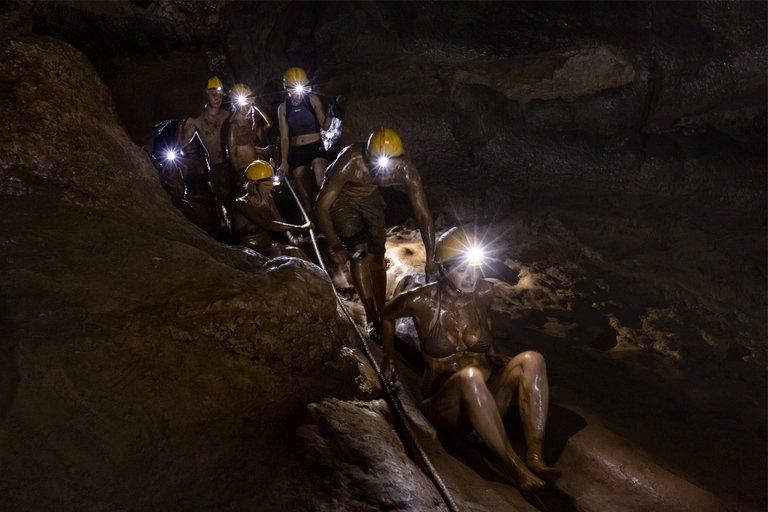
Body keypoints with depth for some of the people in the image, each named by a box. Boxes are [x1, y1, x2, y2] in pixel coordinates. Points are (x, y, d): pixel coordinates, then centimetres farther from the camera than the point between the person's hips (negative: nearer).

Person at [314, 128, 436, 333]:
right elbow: (321, 207, -36)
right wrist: (335, 245, -48)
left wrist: (430, 259, -28)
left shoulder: (406, 170, -31)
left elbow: (423, 215, -23)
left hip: (369, 197, 3)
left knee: (376, 255, 4)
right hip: (340, 197, -3)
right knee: (358, 252, -18)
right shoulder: (349, 162, -40)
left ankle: (383, 314, 21)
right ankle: (372, 319, -8)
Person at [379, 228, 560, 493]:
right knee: (470, 376, -39)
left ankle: (535, 458, -29)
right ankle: (515, 466, -32)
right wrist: (389, 360, 15)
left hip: (487, 399, 4)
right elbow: (387, 316, 7)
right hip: (447, 405, -4)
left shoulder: (484, 293, -4)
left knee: (532, 359, -25)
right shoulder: (422, 301, -14)